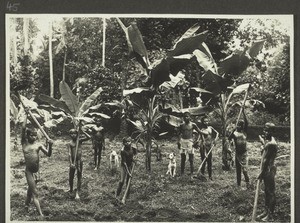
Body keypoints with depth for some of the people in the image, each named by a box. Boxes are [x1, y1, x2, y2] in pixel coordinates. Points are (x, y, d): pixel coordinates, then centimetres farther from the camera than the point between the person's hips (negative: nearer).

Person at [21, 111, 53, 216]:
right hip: (29, 170, -3)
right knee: (35, 192, -4)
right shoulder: (24, 143, -3)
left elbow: (48, 154, -5)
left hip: (37, 170, 3)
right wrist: (26, 115, -11)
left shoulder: (38, 145, 2)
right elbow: (23, 128, -13)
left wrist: (50, 145, -23)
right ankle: (40, 214, -8)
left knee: (31, 188, 22)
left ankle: (27, 204, 46)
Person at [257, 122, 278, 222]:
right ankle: (266, 211, 30)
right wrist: (262, 139, 34)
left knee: (271, 192, -1)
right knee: (266, 191, 18)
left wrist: (262, 173, -18)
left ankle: (270, 216, 7)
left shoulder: (271, 144, -23)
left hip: (269, 170, -10)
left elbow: (266, 160, -22)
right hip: (266, 170, 10)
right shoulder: (268, 140, 7)